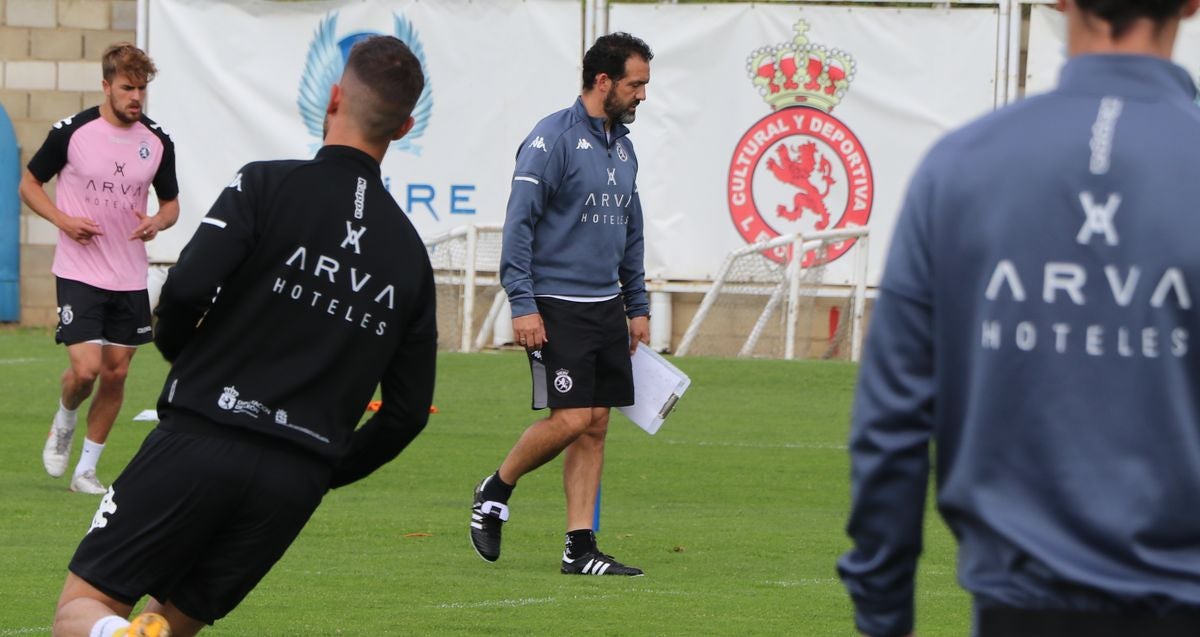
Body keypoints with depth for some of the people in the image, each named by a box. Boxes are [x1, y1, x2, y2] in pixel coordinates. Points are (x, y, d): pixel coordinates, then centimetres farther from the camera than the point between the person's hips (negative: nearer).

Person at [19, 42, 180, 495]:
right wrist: (63, 220, -14)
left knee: (116, 373, 4)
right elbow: (29, 185, 2)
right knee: (85, 368, -15)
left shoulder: (157, 142, 1)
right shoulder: (71, 132, -8)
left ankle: (87, 469, 17)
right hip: (79, 273, -4)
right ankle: (64, 421, 19)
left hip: (131, 278, 4)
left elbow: (171, 202, 14)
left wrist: (158, 222, -9)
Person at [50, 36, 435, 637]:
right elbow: (408, 412, 13)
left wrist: (173, 346, 8)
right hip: (295, 484, 4)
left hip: (200, 445, -4)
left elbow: (187, 287, -15)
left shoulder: (267, 185, -3)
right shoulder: (409, 252, 12)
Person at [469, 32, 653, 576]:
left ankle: (580, 547, 6)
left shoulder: (622, 145, 14)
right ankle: (495, 491, 11)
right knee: (570, 419, -13)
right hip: (557, 307, -8)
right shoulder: (552, 139, -10)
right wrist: (522, 304, -19)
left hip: (606, 307, 8)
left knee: (595, 427, 4)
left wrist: (638, 306, 20)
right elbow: (519, 223, -13)